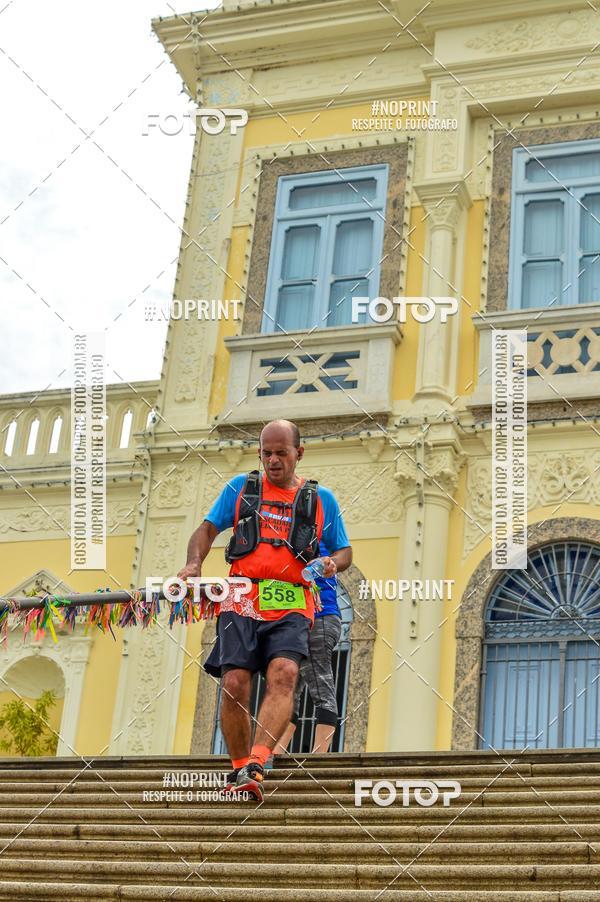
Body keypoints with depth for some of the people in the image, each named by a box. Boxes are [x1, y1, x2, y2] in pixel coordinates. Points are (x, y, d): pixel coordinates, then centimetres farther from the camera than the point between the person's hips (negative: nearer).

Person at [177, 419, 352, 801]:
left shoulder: (321, 499, 16)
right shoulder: (241, 487, 16)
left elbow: (345, 551, 22)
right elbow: (207, 529, 15)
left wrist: (332, 563, -2)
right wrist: (194, 563, -5)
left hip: (291, 607, -1)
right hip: (241, 602, 1)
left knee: (283, 674, -26)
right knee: (234, 685, -12)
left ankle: (256, 764, -36)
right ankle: (239, 769, 7)